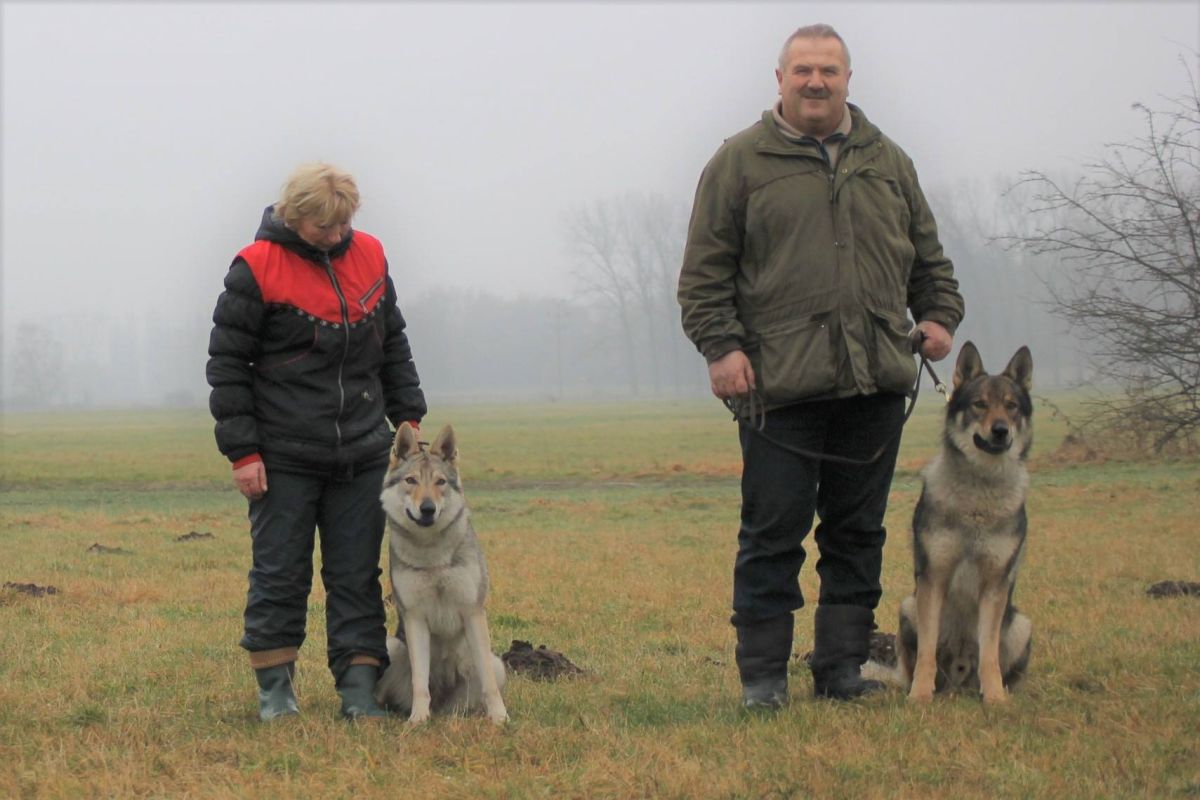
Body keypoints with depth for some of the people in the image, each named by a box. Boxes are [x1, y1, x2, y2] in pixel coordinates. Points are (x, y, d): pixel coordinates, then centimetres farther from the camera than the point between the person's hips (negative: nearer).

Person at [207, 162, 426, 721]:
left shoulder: (368, 255, 7)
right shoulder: (257, 268, -8)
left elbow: (393, 345, 18)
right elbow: (227, 363, -5)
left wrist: (408, 418, 13)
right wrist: (242, 451, -9)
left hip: (362, 454, 4)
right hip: (284, 459, -4)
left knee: (357, 576, 4)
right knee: (279, 575, 2)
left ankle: (359, 688, 7)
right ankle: (274, 687, 13)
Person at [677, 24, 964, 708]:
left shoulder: (887, 162, 17)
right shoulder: (742, 162, 4)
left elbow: (928, 255, 24)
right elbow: (704, 269, 2)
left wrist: (939, 315, 8)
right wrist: (721, 345, -8)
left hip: (876, 384, 4)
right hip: (781, 385, -4)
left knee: (859, 532, 8)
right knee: (774, 533, -3)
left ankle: (843, 665, 17)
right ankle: (763, 672, 4)